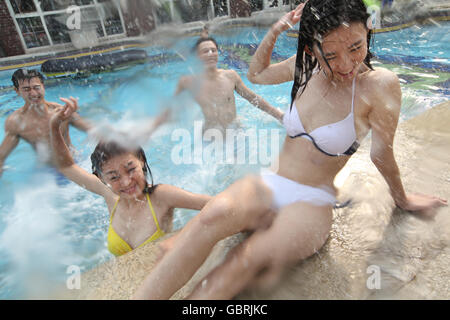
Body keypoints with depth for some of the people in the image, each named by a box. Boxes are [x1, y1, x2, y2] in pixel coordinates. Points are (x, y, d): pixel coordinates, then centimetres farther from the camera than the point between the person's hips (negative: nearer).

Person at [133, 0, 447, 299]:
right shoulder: (305, 67, 1)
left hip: (312, 203, -3)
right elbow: (256, 73, 18)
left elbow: (382, 153, 1)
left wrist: (402, 198, 16)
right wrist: (274, 32, 4)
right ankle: (142, 296, -24)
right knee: (213, 216, -30)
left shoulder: (379, 84, -11)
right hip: (269, 186, 4)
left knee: (248, 260, -34)